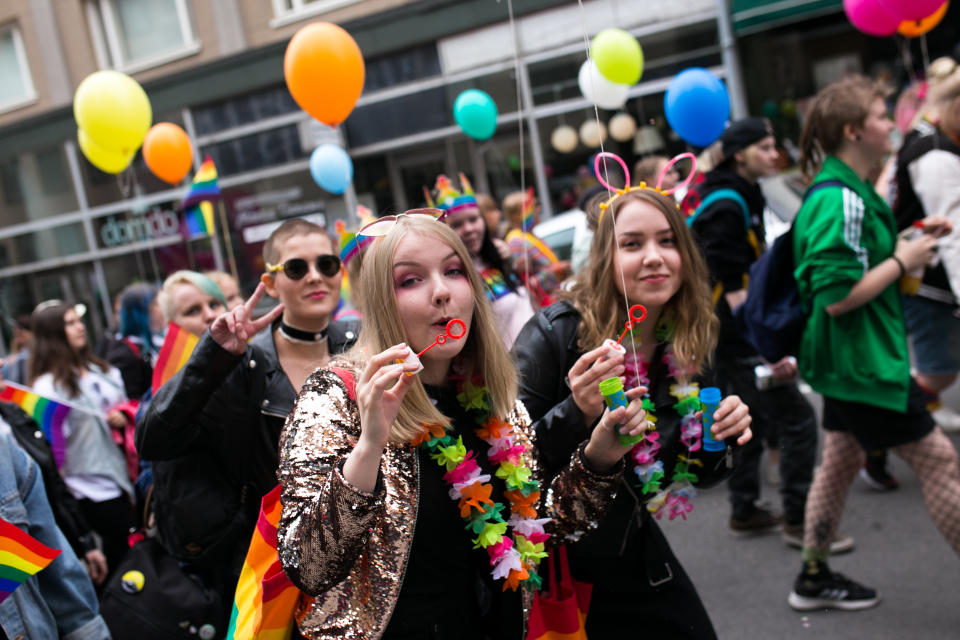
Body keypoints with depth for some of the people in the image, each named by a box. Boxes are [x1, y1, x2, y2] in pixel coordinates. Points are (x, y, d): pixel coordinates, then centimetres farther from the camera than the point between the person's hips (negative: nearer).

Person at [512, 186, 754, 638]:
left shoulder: (685, 347, -4)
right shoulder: (555, 333, -20)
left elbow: (697, 475, 6)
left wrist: (721, 439, -15)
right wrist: (577, 413, -37)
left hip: (635, 558, 5)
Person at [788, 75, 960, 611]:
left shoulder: (847, 190, 10)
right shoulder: (841, 200, -23)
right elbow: (836, 296, -26)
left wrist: (908, 241, 7)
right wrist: (902, 261, -16)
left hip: (850, 359, 11)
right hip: (865, 361, -11)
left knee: (842, 461, 17)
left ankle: (815, 579, 29)